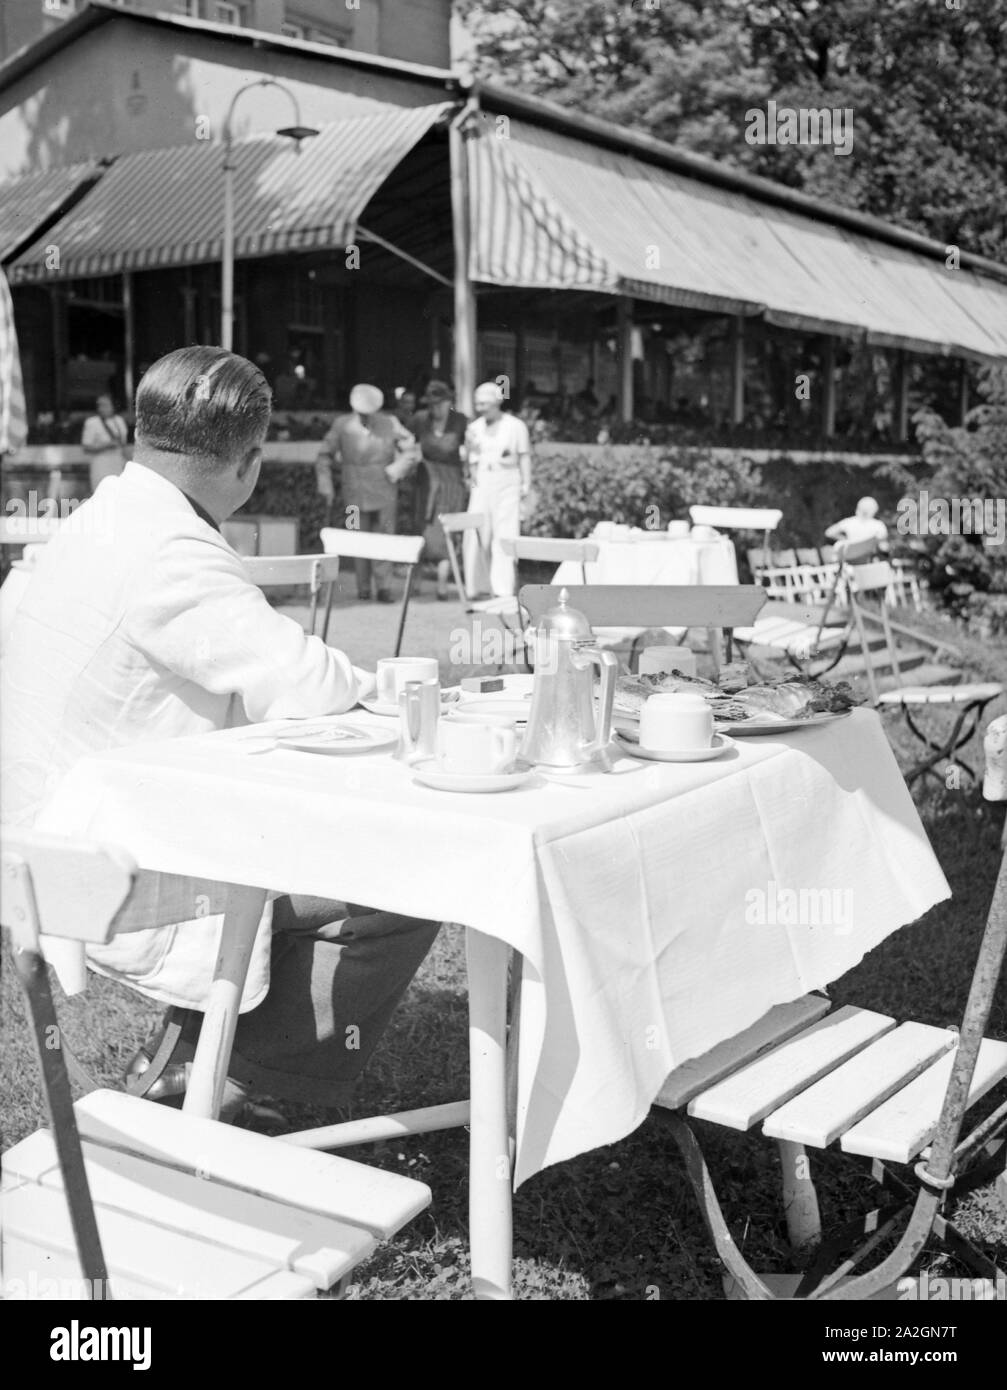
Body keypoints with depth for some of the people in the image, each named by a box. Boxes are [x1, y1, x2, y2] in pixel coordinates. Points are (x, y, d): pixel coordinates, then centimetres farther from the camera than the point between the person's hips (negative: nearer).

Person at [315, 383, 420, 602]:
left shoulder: (390, 424, 0)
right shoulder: (342, 425, 1)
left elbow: (413, 450, 5)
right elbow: (325, 454, 11)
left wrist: (396, 471, -7)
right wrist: (326, 485, 4)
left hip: (384, 492, 0)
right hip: (355, 493, 0)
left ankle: (384, 588, -1)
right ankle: (363, 588, 9)